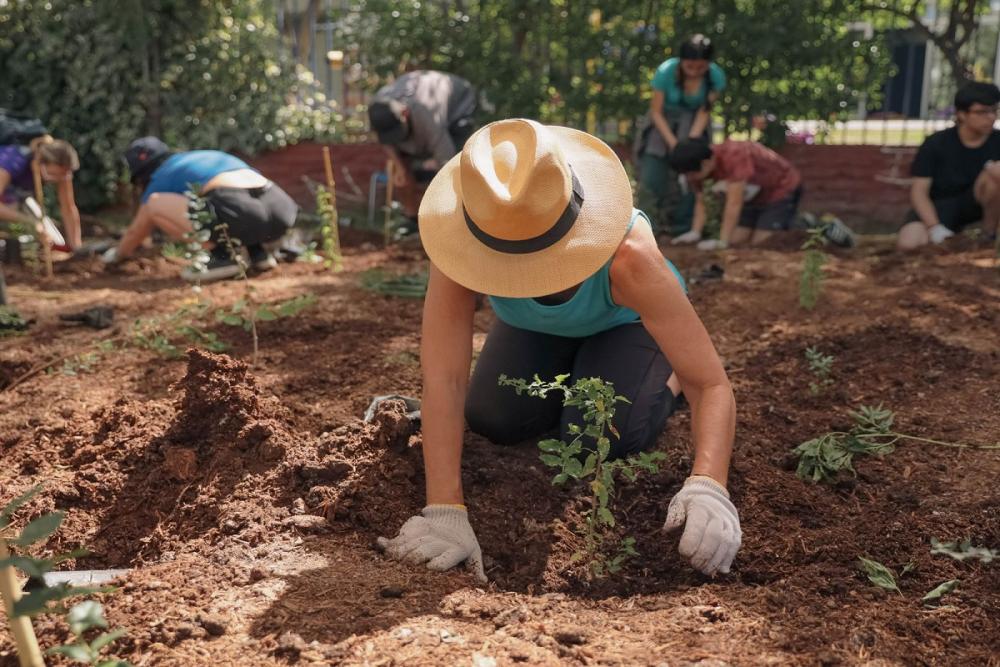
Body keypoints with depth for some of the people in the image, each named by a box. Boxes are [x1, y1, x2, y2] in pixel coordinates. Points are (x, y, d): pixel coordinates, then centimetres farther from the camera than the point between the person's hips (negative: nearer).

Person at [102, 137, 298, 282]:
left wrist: (117, 254, 52)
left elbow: (135, 232, 32)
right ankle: (257, 252, 15)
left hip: (237, 214, -7)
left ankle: (222, 256, 2)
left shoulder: (160, 180, 19)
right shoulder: (206, 156, 38)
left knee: (154, 205, 4)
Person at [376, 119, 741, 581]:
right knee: (492, 422, -11)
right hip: (533, 325, 3)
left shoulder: (629, 257, -46)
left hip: (625, 318, -2)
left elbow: (713, 385, -40)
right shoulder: (466, 238, -42)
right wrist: (444, 510, -51)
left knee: (603, 437, -21)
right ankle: (574, 372, 20)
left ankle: (666, 374, 13)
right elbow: (443, 379, -44)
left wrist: (708, 487, -58)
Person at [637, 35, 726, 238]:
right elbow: (656, 112, -18)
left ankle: (680, 222, -3)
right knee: (653, 165, -12)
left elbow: (704, 112, -14)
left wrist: (691, 141, -27)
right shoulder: (666, 71, -28)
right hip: (665, 118, -1)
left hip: (693, 121, 1)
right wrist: (672, 142, -27)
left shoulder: (716, 76, -23)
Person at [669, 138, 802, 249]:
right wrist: (694, 233, -26)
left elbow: (734, 203, -39)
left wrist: (722, 242, -40)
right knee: (737, 240, 0)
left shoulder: (733, 157, -38)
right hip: (755, 196, 8)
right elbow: (700, 201, -12)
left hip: (783, 189, -7)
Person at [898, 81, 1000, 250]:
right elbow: (919, 191, -12)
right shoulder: (936, 144, -10)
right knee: (908, 243, -32)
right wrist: (935, 227, -25)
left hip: (974, 204, 1)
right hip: (940, 205, -1)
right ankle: (948, 243, 4)